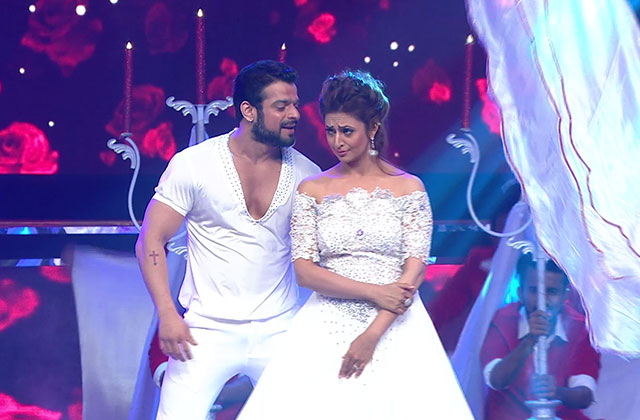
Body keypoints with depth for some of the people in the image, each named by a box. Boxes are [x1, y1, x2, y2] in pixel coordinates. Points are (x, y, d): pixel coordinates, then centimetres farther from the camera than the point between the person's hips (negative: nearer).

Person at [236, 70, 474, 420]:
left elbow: (413, 273, -5)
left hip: (392, 326, -1)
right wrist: (374, 292, -13)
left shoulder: (408, 188, 2)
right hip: (327, 324, 1)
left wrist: (372, 334, -15)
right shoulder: (312, 191, 5)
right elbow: (304, 271, -3)